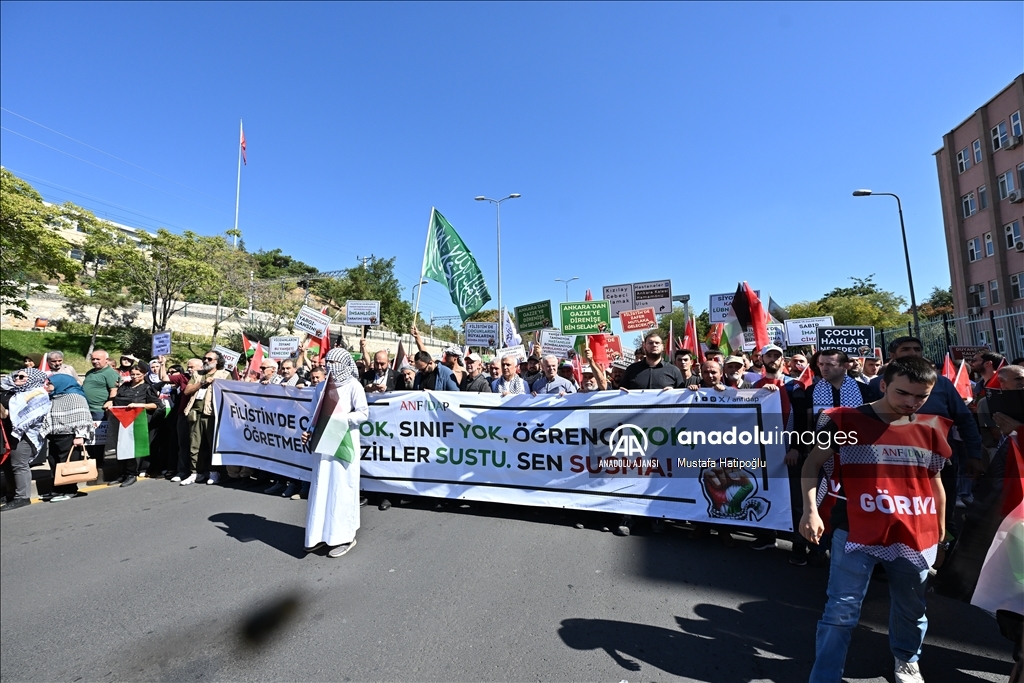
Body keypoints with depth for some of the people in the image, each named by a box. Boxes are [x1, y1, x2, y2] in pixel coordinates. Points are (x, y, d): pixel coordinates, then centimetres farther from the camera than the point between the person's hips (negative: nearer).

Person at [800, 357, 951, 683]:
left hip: (916, 536, 4)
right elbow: (813, 463, -6)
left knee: (911, 608, 24)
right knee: (841, 611, 2)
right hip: (856, 532, -4)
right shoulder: (845, 421, -11)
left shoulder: (931, 429, 2)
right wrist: (810, 510, -15)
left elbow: (934, 482, 14)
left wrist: (940, 528, 19)